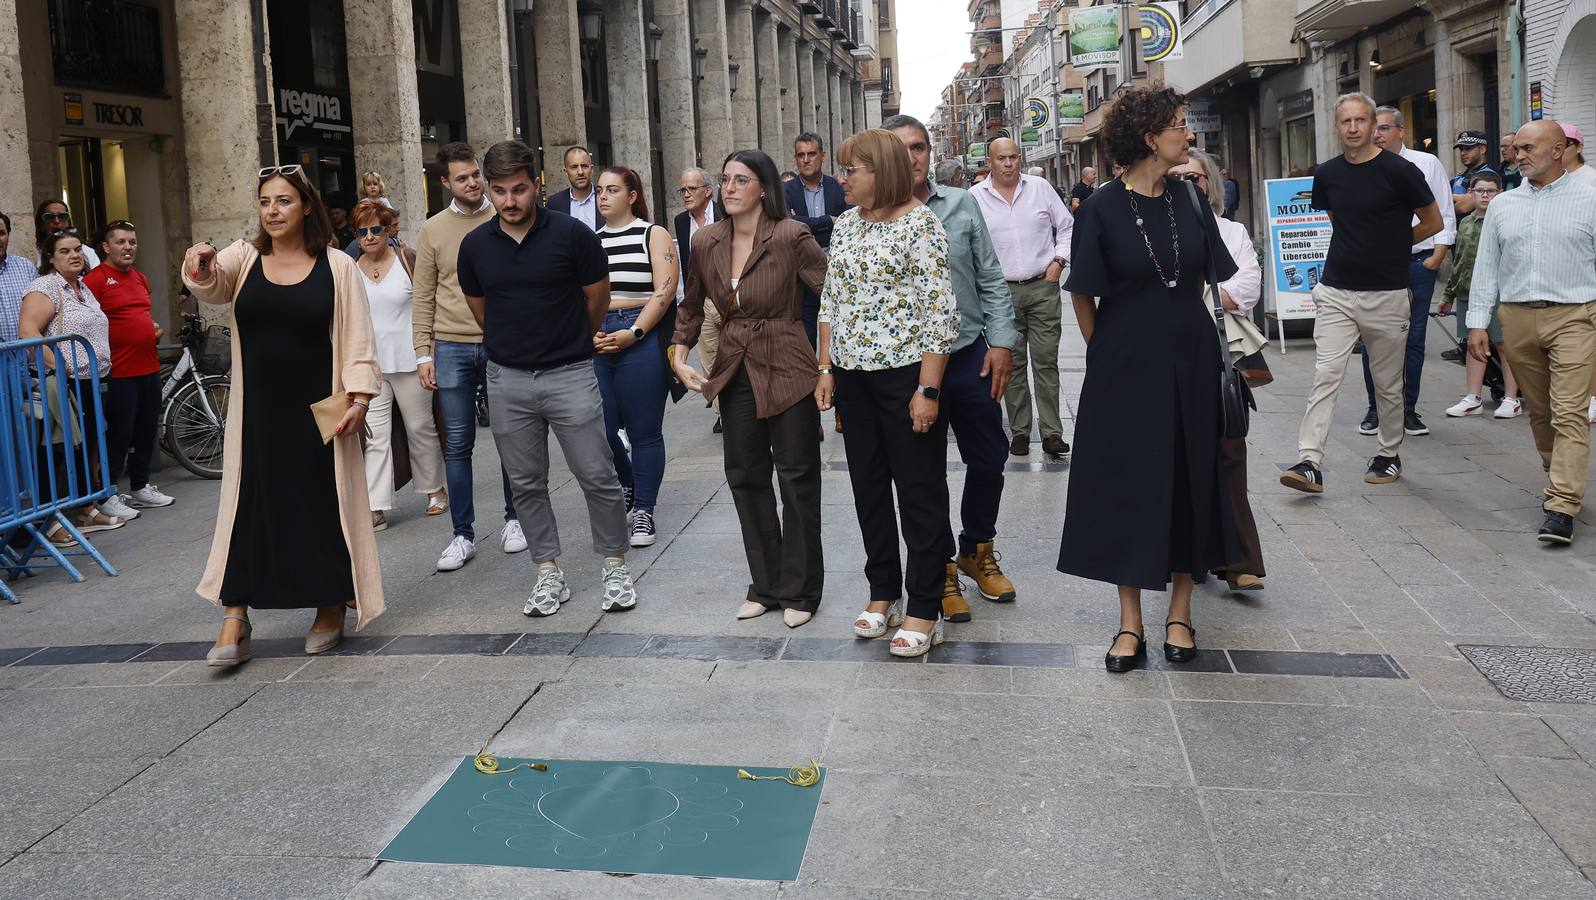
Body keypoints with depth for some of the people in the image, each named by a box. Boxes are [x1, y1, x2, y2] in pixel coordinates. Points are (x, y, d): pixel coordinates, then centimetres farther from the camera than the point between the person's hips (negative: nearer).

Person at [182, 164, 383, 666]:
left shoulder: (337, 266, -1)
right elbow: (212, 284, -17)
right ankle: (234, 624, 8)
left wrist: (359, 397, -11)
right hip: (257, 412, 2)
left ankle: (331, 609, 22)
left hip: (318, 412, -2)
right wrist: (201, 268, -39)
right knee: (249, 508, 3)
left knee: (324, 506, 6)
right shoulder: (243, 259, 4)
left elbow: (357, 337, -2)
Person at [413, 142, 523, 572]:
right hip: (451, 347, 1)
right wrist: (423, 352, 0)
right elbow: (423, 297, 7)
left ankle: (514, 519, 24)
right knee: (457, 445, 4)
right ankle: (463, 535, 11)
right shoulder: (433, 229, 6)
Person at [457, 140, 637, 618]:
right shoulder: (475, 245, 1)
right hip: (508, 380, 3)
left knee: (598, 478, -1)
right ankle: (549, 574, 21)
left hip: (569, 374, -3)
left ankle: (615, 568, 16)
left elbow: (597, 298, 5)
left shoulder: (572, 234, -9)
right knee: (526, 484, 9)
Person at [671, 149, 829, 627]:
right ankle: (765, 585, 26)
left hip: (788, 371, -5)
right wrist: (680, 356, 6)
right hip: (736, 372, 6)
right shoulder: (707, 242, 3)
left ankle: (799, 591, 17)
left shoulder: (791, 236, -13)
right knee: (745, 478, 12)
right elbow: (691, 306, 16)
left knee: (797, 479, 3)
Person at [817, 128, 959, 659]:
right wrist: (826, 370, 8)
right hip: (854, 377, 7)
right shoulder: (845, 224, 10)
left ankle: (925, 611, 10)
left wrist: (928, 389, -18)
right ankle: (884, 593, 26)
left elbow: (940, 311, -14)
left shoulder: (919, 223, -11)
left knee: (920, 490, 1)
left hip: (906, 374, -7)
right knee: (868, 486, 13)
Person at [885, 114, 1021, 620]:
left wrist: (1001, 341, -2)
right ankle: (940, 567, 27)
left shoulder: (961, 205, 3)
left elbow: (991, 279, 5)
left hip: (969, 355, 3)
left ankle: (977, 551, 35)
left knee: (989, 459, 12)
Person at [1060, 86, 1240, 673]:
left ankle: (1179, 614, 21)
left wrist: (1184, 322, 14)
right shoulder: (1103, 208, -9)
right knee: (1128, 486, 2)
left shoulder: (1190, 200, 2)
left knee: (1189, 480, 8)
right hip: (1125, 366, -3)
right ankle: (1131, 624, 12)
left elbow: (1202, 275, 15)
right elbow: (1083, 294, -2)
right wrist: (1106, 354, 2)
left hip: (1190, 361, 4)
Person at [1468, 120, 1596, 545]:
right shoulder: (1503, 206, 12)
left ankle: (1560, 509, -15)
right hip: (1518, 317, 4)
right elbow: (1486, 266, 13)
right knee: (1539, 411, 12)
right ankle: (1560, 481, 31)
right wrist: (1478, 322, 7)